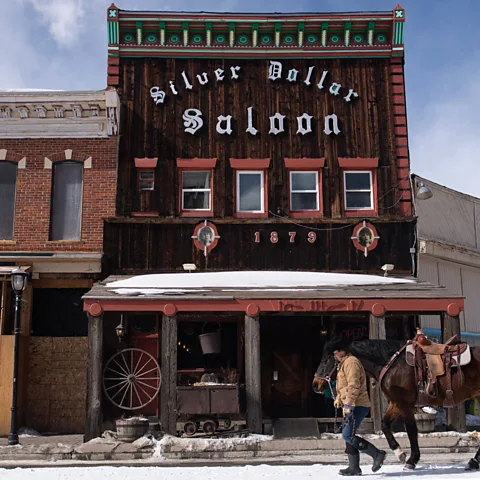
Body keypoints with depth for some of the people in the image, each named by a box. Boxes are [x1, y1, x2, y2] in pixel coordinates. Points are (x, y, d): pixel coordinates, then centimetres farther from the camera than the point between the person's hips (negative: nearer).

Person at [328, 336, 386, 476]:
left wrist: (348, 405, -25)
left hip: (356, 406, -11)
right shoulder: (344, 363, 19)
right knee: (348, 435, 11)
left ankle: (377, 454, -5)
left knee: (348, 436, -13)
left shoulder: (351, 362, -14)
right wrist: (339, 399, 19)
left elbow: (354, 386, -23)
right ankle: (354, 467, 16)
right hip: (351, 405, 11)